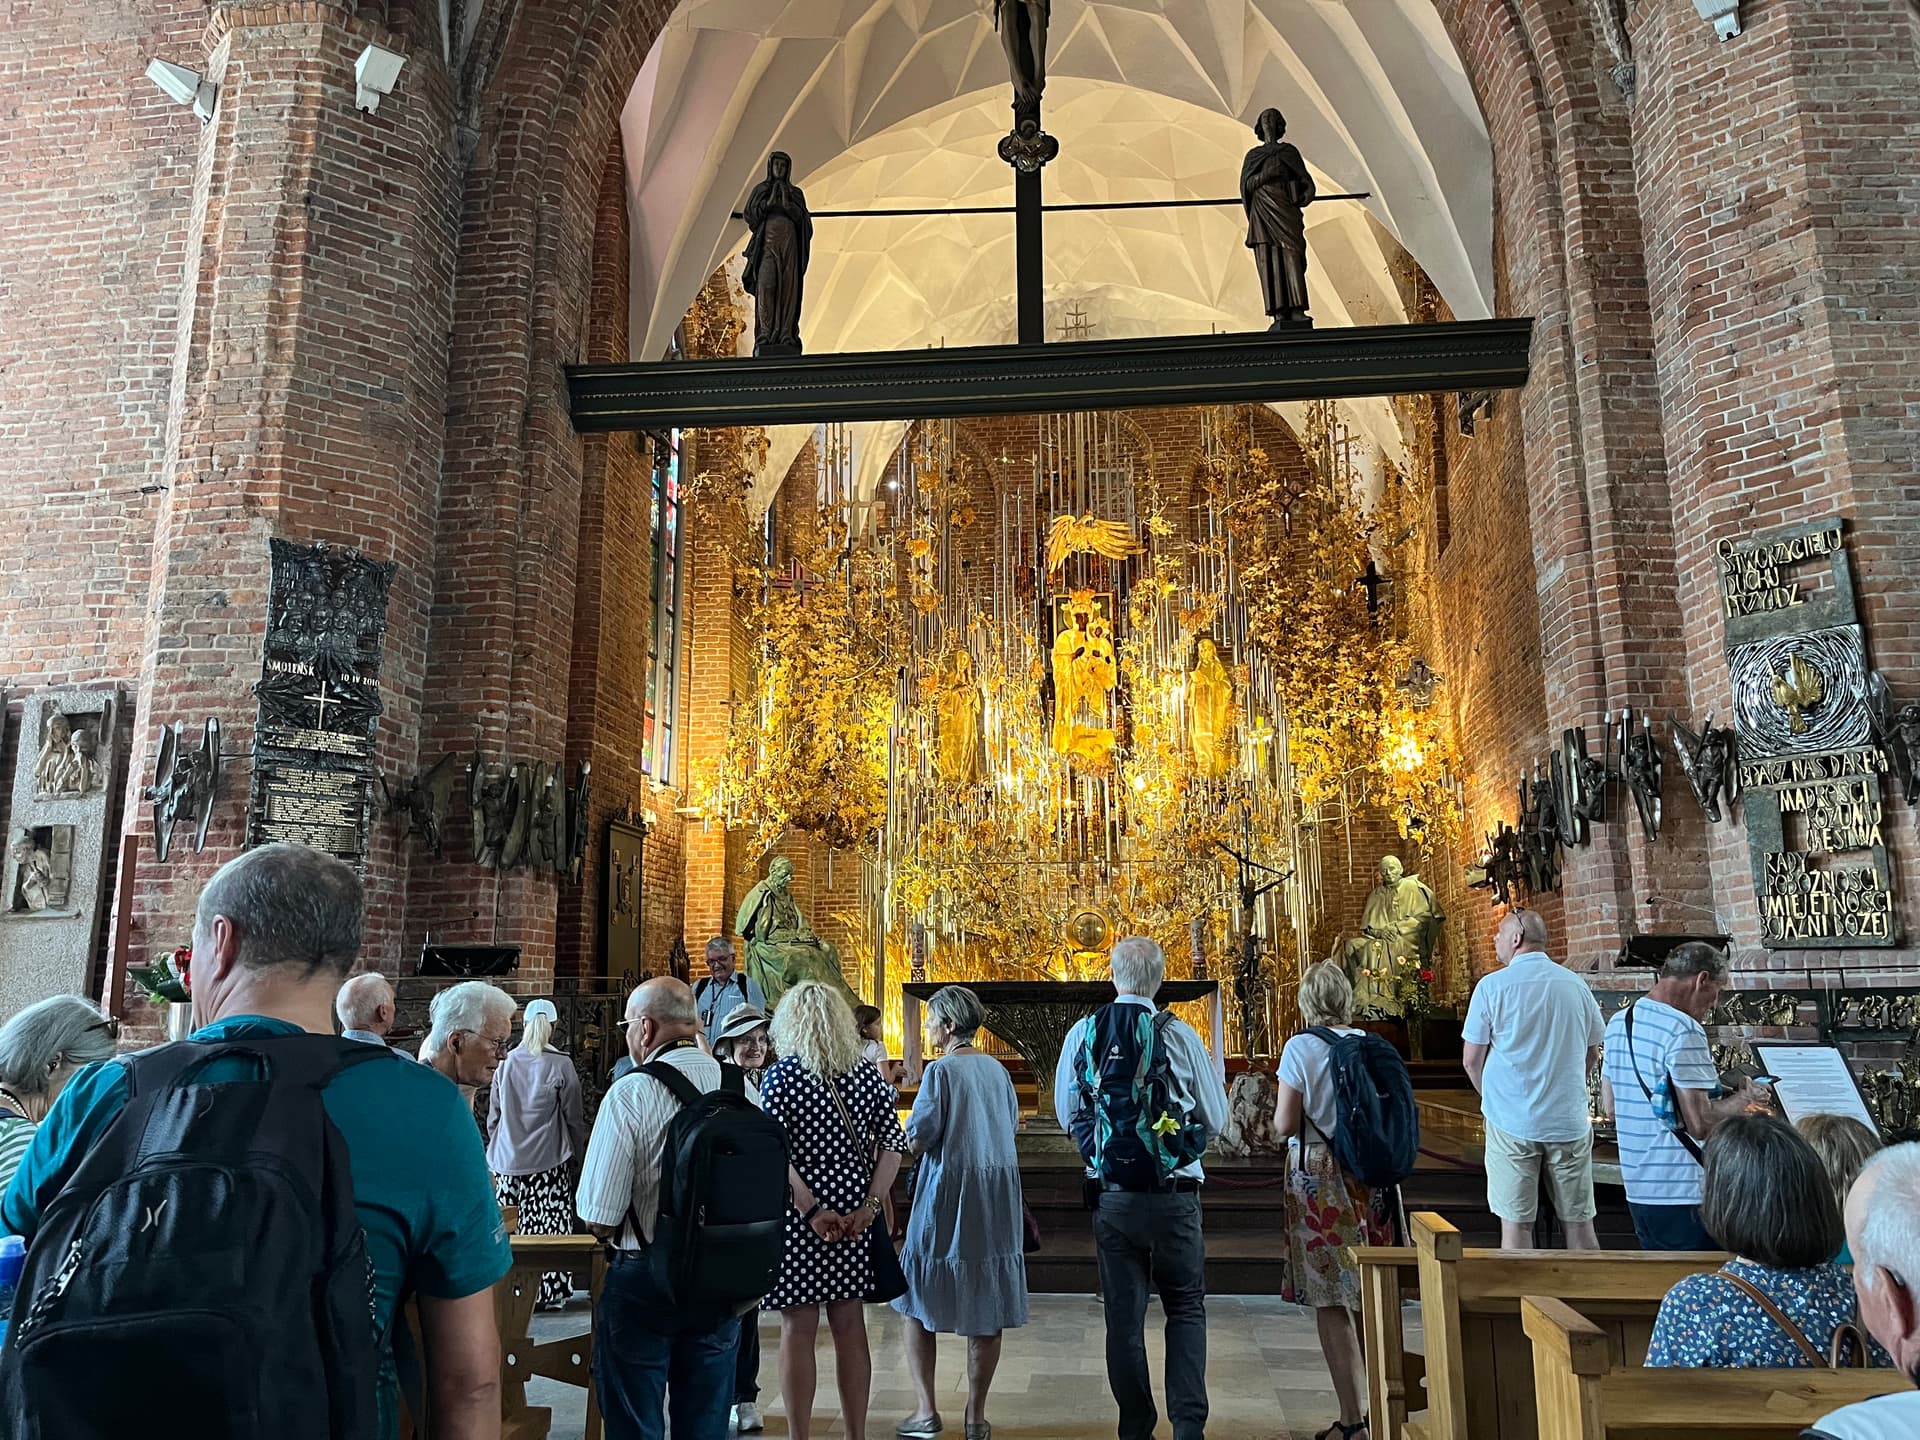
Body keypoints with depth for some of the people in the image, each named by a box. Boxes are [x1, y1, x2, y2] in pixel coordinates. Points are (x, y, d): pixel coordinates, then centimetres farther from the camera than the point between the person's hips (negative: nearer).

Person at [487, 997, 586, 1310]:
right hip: (549, 1160, -3)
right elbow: (573, 1116, -3)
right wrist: (578, 1148, 11)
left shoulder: (506, 1064, 1)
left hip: (508, 1159, 3)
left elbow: (493, 1115, 9)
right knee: (549, 1225, 3)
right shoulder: (560, 1065, -9)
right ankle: (550, 1292, 7)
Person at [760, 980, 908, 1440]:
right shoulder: (866, 1074, 3)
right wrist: (869, 1205, -4)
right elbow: (893, 1142, -1)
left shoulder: (781, 1076, -8)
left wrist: (811, 1209, -14)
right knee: (850, 1327, 13)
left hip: (800, 1220, -4)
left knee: (798, 1330, 5)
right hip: (854, 1220, 4)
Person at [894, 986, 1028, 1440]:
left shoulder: (942, 1070, -13)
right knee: (988, 1305, 9)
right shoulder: (997, 1069, 5)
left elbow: (918, 1138, -16)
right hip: (998, 1199, 6)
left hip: (949, 1192, -5)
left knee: (917, 1300, 9)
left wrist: (915, 1131, 4)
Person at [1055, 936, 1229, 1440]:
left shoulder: (1083, 1033, -6)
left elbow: (1065, 1114, 5)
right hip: (1175, 1195, -1)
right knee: (1186, 1309, 16)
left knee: (1123, 1318, 13)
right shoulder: (1181, 1035, -9)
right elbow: (1216, 1121, 1)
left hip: (1112, 1196, 1)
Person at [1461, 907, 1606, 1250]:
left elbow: (1472, 1060, -3)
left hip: (1512, 1122, -3)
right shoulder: (1576, 985, 5)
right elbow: (1592, 1057, 14)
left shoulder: (1492, 986, -7)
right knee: (1580, 1222, 11)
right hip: (1570, 1120, 4)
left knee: (1516, 1224, 3)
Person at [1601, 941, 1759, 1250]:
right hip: (1684, 1194, -8)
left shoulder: (1618, 1022, 8)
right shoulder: (1683, 1030, -17)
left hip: (1638, 1189, 8)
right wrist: (1742, 1099, -3)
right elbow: (1701, 1124, -20)